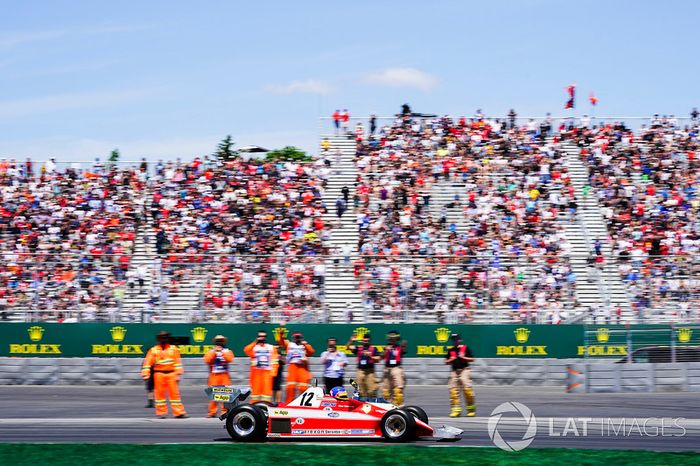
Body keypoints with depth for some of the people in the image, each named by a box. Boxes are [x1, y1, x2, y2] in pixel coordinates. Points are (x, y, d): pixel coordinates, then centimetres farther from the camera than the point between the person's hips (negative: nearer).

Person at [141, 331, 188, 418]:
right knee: (160, 393, 3)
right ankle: (161, 412, 10)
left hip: (171, 374, 0)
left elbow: (177, 362, 6)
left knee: (174, 393, -2)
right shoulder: (153, 350, 5)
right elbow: (147, 362, 1)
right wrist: (145, 374, -7)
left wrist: (178, 374, 0)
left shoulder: (173, 349, 8)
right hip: (159, 374, 0)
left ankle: (179, 412, -2)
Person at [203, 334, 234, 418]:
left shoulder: (228, 351, 12)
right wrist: (214, 351, -10)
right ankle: (212, 412, -1)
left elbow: (230, 359, -8)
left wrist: (222, 352, -13)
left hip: (225, 375, 0)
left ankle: (225, 411, -2)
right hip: (214, 375, 0)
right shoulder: (211, 352, 12)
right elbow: (207, 360, -6)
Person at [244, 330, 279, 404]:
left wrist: (273, 372, -6)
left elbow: (274, 361, 5)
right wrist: (255, 342, -19)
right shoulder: (254, 347, 8)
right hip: (256, 371, 0)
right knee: (255, 388, 1)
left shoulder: (271, 348, 11)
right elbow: (246, 350, -15)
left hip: (267, 372, 0)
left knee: (267, 388, -4)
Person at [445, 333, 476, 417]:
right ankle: (456, 409, 0)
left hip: (464, 370, -4)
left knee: (467, 388, -13)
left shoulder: (466, 348, 2)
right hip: (454, 371, 4)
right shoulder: (450, 350, 13)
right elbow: (446, 362, 16)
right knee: (453, 390, -4)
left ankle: (471, 409, 0)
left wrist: (463, 357, -12)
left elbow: (472, 359, 1)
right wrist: (451, 360, -3)